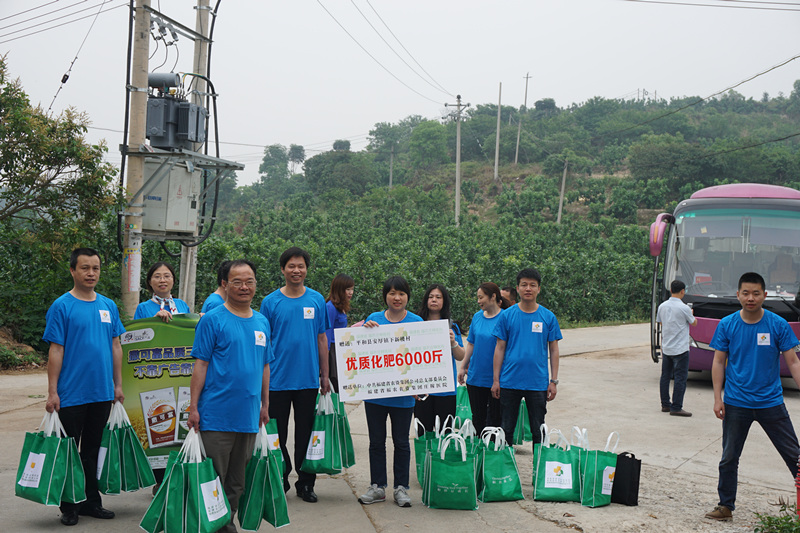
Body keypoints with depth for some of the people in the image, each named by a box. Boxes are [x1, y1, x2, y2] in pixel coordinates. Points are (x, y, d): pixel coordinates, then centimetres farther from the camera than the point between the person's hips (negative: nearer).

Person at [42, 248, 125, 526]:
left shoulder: (108, 306, 8)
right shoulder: (62, 306, -7)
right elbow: (56, 351, -9)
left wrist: (118, 384, 9)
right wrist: (52, 392, -11)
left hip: (102, 394, 5)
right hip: (72, 395, -4)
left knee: (93, 451, 14)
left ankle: (92, 501, 23)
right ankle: (69, 507, 16)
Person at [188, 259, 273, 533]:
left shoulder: (262, 323, 11)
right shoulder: (212, 320, -6)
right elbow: (200, 365, -7)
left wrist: (265, 405, 16)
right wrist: (193, 407, -11)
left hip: (249, 416, 5)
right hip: (217, 415, -5)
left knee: (237, 480, 14)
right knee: (213, 478, 1)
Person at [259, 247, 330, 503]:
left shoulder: (317, 300, 5)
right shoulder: (271, 302, 0)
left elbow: (322, 339, 9)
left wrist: (324, 375, 7)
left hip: (308, 379, 1)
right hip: (278, 379, -1)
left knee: (306, 434, 9)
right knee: (277, 434, 6)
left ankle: (306, 483, 20)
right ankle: (280, 481, 20)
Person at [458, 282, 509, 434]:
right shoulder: (477, 317, 6)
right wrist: (463, 367, 13)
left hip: (496, 379, -5)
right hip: (475, 376, 5)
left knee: (494, 418, 3)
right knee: (478, 418, 13)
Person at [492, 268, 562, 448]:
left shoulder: (548, 317, 2)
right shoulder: (507, 315, 1)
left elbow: (553, 350, 5)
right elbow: (499, 348, 3)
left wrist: (554, 381, 0)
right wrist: (496, 380, -1)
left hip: (538, 383, 0)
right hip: (509, 382, 0)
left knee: (538, 430, 7)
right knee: (507, 428, 9)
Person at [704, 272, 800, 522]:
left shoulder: (778, 325, -5)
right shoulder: (727, 325, -3)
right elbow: (719, 362, 1)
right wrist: (717, 398, -4)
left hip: (771, 402, -1)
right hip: (736, 404, 1)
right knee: (729, 458, 10)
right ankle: (726, 506, 24)